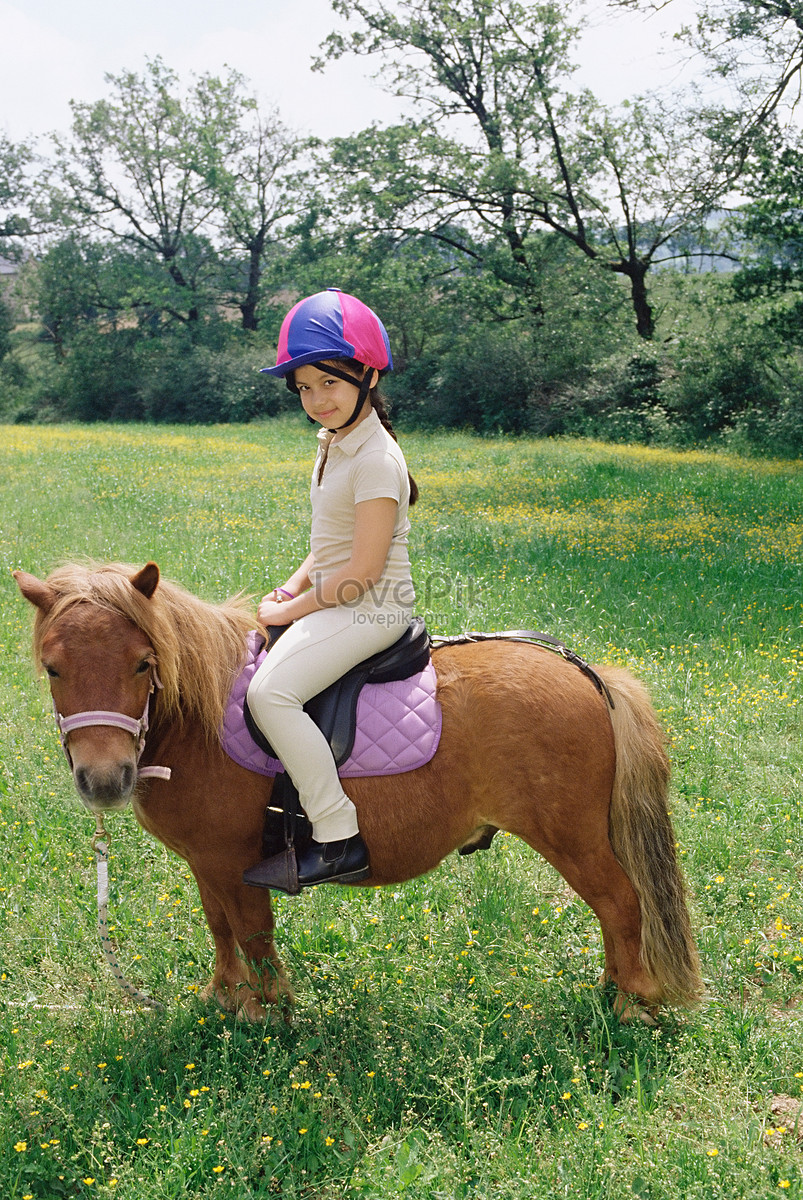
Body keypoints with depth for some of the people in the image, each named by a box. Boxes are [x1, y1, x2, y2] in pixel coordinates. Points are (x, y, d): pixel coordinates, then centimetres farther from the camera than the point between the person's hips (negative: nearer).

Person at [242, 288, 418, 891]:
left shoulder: (375, 459, -19)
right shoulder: (334, 445, 11)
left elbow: (362, 572, -22)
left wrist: (291, 610, -13)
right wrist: (294, 586, 4)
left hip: (370, 609, -11)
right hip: (334, 601, 11)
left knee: (270, 690, -27)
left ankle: (339, 842, -22)